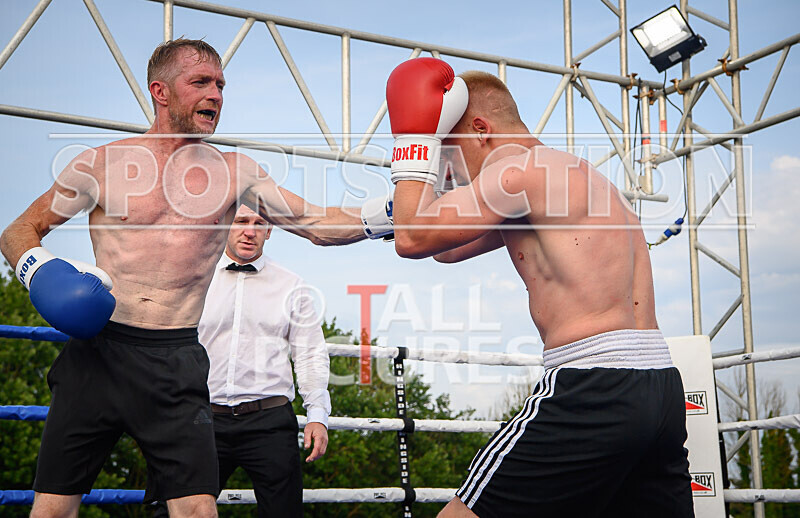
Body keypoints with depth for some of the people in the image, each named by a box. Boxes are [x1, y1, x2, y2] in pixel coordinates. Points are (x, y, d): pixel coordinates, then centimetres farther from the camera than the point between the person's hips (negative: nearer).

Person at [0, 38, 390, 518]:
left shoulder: (235, 172, 7)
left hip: (176, 363, 1)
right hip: (97, 350, 0)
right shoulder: (103, 163, 4)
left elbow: (319, 224, 5)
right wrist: (39, 269, -12)